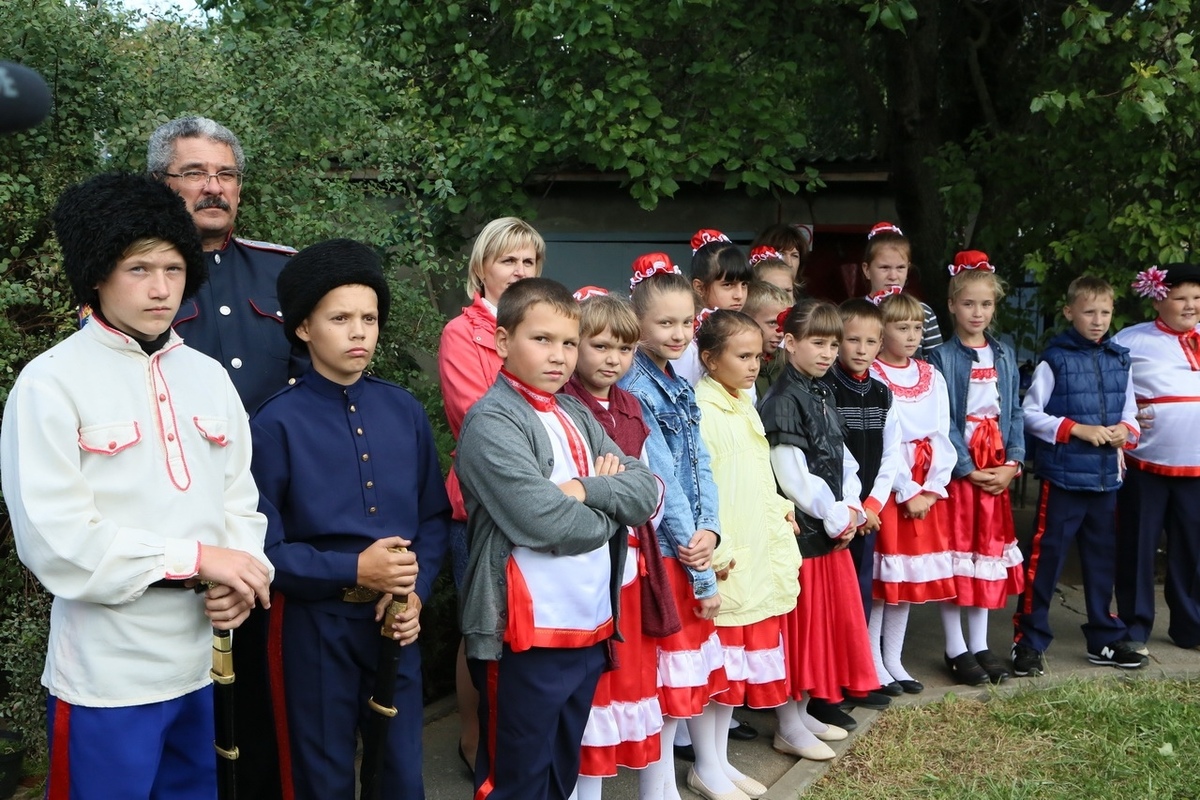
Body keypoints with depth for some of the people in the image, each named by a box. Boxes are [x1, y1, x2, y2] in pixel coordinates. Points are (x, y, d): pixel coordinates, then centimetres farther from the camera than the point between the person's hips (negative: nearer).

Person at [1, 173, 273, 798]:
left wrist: (241, 576, -10)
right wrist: (195, 559, -17)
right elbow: (54, 539, -16)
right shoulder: (50, 383, -10)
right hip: (107, 676, -5)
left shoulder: (209, 376, 8)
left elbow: (240, 498, 9)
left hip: (202, 662, 6)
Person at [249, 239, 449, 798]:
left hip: (396, 622, 4)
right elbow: (262, 546, -12)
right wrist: (353, 571, -21)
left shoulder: (405, 412, 2)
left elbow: (434, 516, 7)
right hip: (314, 627, -4)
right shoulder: (277, 423, -11)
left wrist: (416, 591, -8)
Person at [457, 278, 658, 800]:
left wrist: (587, 490, -15)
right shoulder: (492, 421, -11)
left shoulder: (578, 417, 12)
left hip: (592, 628, 7)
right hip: (525, 638, -7)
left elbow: (647, 492, 3)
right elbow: (545, 521, -21)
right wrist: (612, 505, -4)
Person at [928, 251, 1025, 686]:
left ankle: (980, 644, 22)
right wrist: (969, 469, -15)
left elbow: (1014, 411, 9)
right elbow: (941, 420, -11)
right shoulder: (941, 357, -6)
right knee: (954, 552, 0)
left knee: (989, 550, 10)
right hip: (958, 467, -5)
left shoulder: (1004, 355, 10)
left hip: (997, 469, 5)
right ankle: (956, 649, 10)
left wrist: (1012, 462, -4)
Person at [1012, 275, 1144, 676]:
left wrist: (1125, 430, -7)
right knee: (1046, 557, -1)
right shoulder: (1054, 359, -7)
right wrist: (1078, 429, -15)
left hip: (1107, 477, 5)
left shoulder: (1119, 360, 8)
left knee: (1103, 558, 15)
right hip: (1063, 474, -5)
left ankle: (1105, 639, 28)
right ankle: (1028, 640, 8)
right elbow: (1030, 413, -8)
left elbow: (1131, 413, 15)